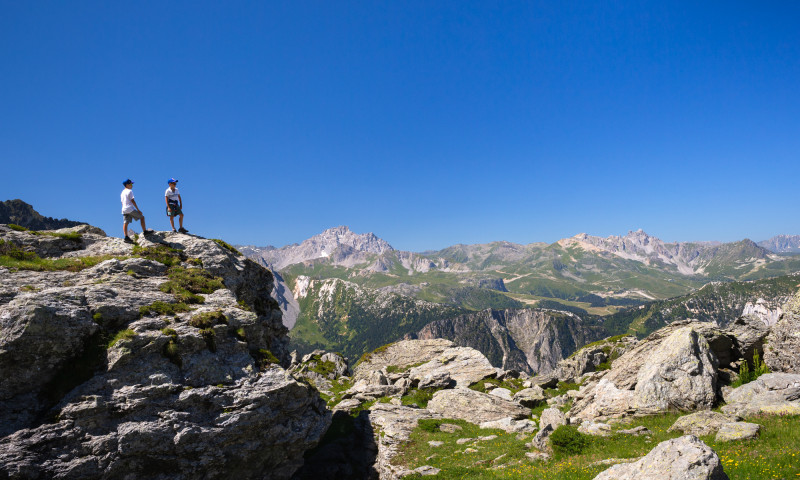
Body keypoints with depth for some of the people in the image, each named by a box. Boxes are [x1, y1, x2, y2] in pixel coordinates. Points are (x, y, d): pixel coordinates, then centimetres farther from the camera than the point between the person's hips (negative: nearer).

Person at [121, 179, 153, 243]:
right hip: (130, 209, -8)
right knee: (142, 217, 6)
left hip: (124, 210, 8)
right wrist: (138, 210, -9)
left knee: (125, 223, -1)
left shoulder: (122, 193, 20)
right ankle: (145, 231, 6)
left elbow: (122, 202, 22)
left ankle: (126, 237, -10)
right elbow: (132, 201, -10)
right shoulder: (129, 191, -5)